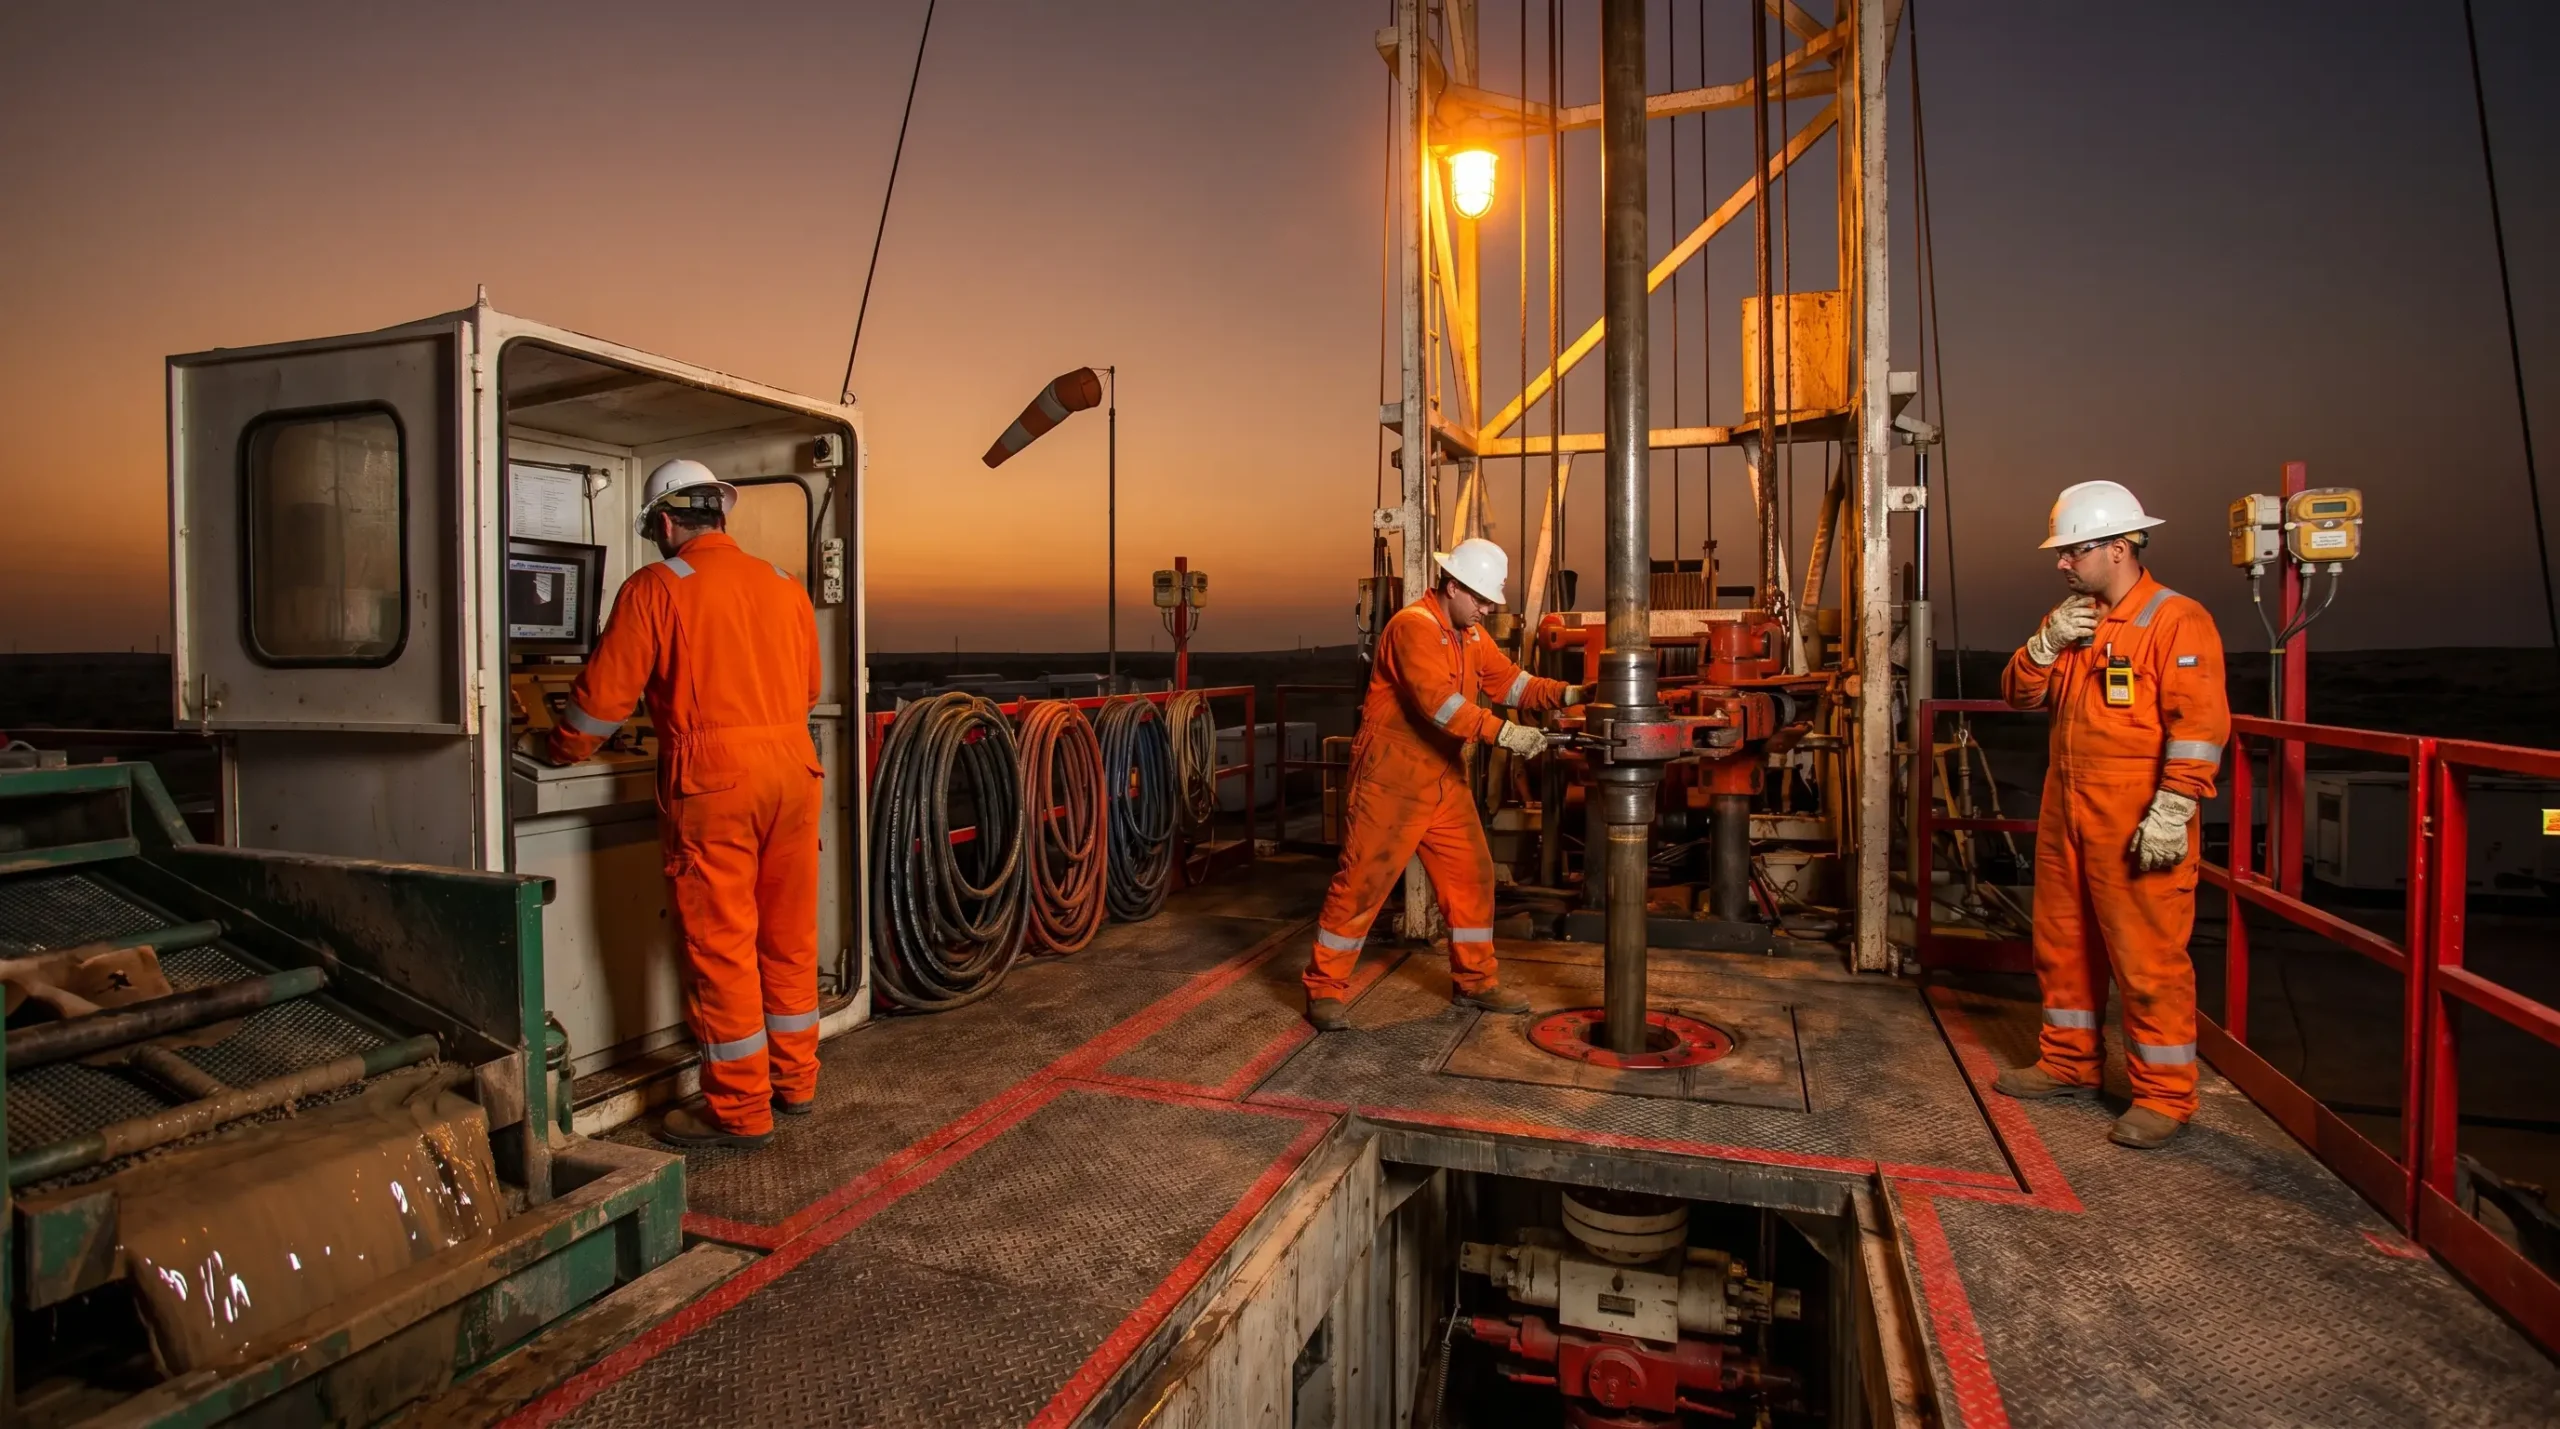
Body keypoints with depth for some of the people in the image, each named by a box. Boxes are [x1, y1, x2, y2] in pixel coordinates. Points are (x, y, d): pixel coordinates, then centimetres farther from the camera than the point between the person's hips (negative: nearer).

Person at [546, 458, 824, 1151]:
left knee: (721, 943, 3)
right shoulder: (784, 585, 12)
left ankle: (739, 1111, 11)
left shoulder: (655, 588, -3)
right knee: (789, 934, 15)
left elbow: (605, 693, -1)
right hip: (794, 768, 6)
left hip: (713, 782, -5)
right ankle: (795, 1079, 27)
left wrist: (563, 751, 17)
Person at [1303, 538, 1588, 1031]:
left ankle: (1475, 982, 25)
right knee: (1361, 883, -3)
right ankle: (1324, 991, 8)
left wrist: (1567, 694, -7)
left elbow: (1508, 680, 8)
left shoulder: (1470, 634, 12)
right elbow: (1438, 699, -31)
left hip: (1445, 781, 9)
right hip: (1391, 783, -9)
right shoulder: (1413, 626, -19)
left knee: (1471, 876, 11)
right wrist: (1503, 733, -37)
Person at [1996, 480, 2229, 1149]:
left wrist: (2173, 810, -22)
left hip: (2136, 824, -8)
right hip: (2066, 814, 8)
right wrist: (2046, 644, -3)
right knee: (2062, 943, 16)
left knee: (2148, 957, -3)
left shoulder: (2177, 620, -10)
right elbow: (2021, 695, 15)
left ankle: (2164, 1094, 9)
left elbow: (2200, 722, -17)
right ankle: (2069, 1063, 30)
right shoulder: (2073, 619, 15)